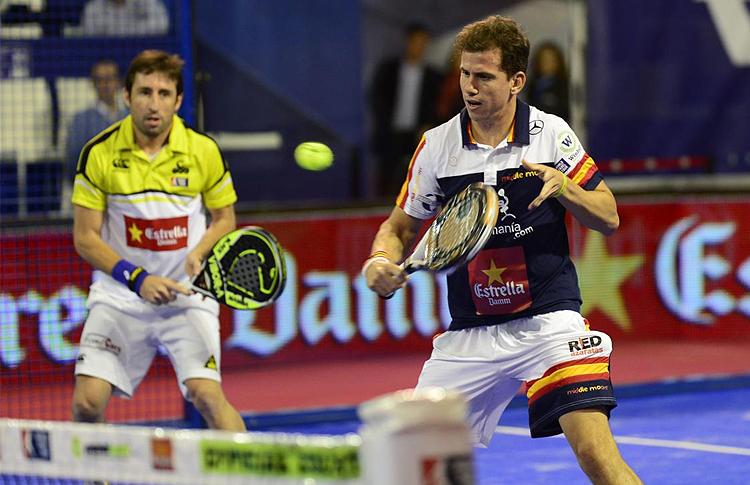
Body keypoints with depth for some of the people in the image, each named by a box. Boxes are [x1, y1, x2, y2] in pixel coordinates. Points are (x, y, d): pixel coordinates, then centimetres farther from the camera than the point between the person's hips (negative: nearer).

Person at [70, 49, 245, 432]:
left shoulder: (203, 152, -4)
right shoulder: (99, 153, -6)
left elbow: (224, 218, 10)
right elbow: (85, 237, -2)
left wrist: (199, 254, -11)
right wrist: (138, 278, -15)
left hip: (187, 294, 0)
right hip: (119, 294, 0)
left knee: (206, 394, -17)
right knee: (87, 402, -9)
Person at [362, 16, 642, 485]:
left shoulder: (552, 134, -2)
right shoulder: (437, 146, 1)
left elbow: (609, 217, 4)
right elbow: (399, 227, 12)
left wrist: (562, 187, -16)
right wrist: (381, 262, -10)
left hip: (548, 319, -2)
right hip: (470, 336, 2)